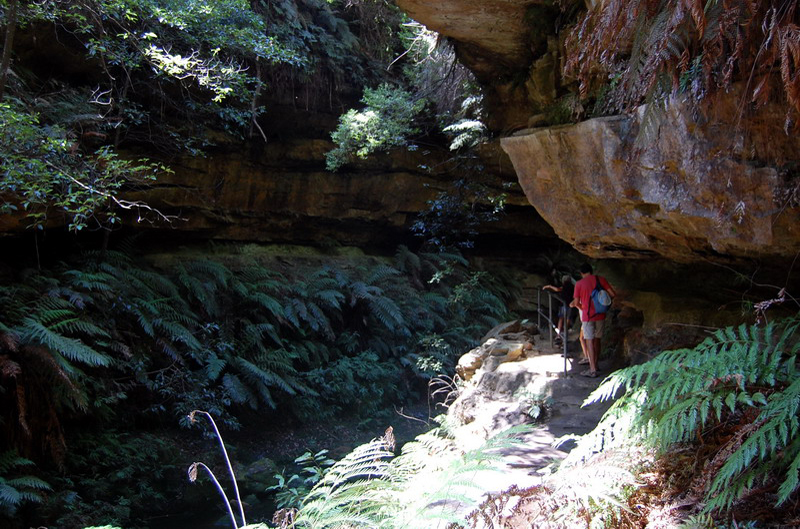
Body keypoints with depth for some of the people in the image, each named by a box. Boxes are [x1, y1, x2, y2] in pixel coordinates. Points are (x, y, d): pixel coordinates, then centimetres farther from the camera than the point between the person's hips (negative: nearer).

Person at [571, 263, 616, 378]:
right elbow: (613, 294, -1)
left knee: (589, 341, -2)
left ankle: (592, 370, -5)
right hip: (600, 315, 4)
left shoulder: (579, 284, -5)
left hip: (587, 316, -4)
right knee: (597, 340, 15)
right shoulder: (600, 279, 2)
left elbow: (576, 303, -6)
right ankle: (595, 365, 25)